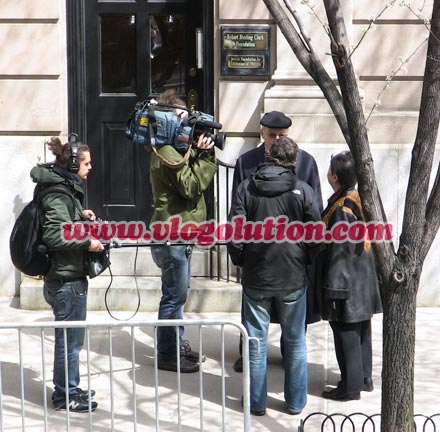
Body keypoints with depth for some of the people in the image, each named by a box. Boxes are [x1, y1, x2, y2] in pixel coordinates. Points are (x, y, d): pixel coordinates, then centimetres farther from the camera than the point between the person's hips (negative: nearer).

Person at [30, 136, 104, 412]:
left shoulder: (65, 189, 12)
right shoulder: (59, 194, -18)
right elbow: (53, 236, -26)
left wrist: (81, 216, 8)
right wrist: (87, 243, -20)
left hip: (70, 278, 10)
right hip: (66, 280, -10)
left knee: (71, 338, 19)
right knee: (70, 340, 1)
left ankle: (69, 389, 31)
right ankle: (66, 395, 13)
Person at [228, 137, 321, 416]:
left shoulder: (247, 188, -4)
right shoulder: (303, 191, -6)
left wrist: (240, 261, 10)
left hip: (256, 277, 0)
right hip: (293, 278, 0)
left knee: (256, 341, 10)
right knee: (295, 341, 13)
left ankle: (257, 403, 17)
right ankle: (296, 402, 22)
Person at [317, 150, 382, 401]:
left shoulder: (341, 209, -21)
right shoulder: (361, 201, 5)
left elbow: (340, 252, -21)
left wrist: (333, 288, -17)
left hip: (347, 284, -9)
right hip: (364, 281, 9)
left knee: (346, 334, 2)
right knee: (361, 331, 18)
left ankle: (351, 386, 10)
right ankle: (365, 378, 29)